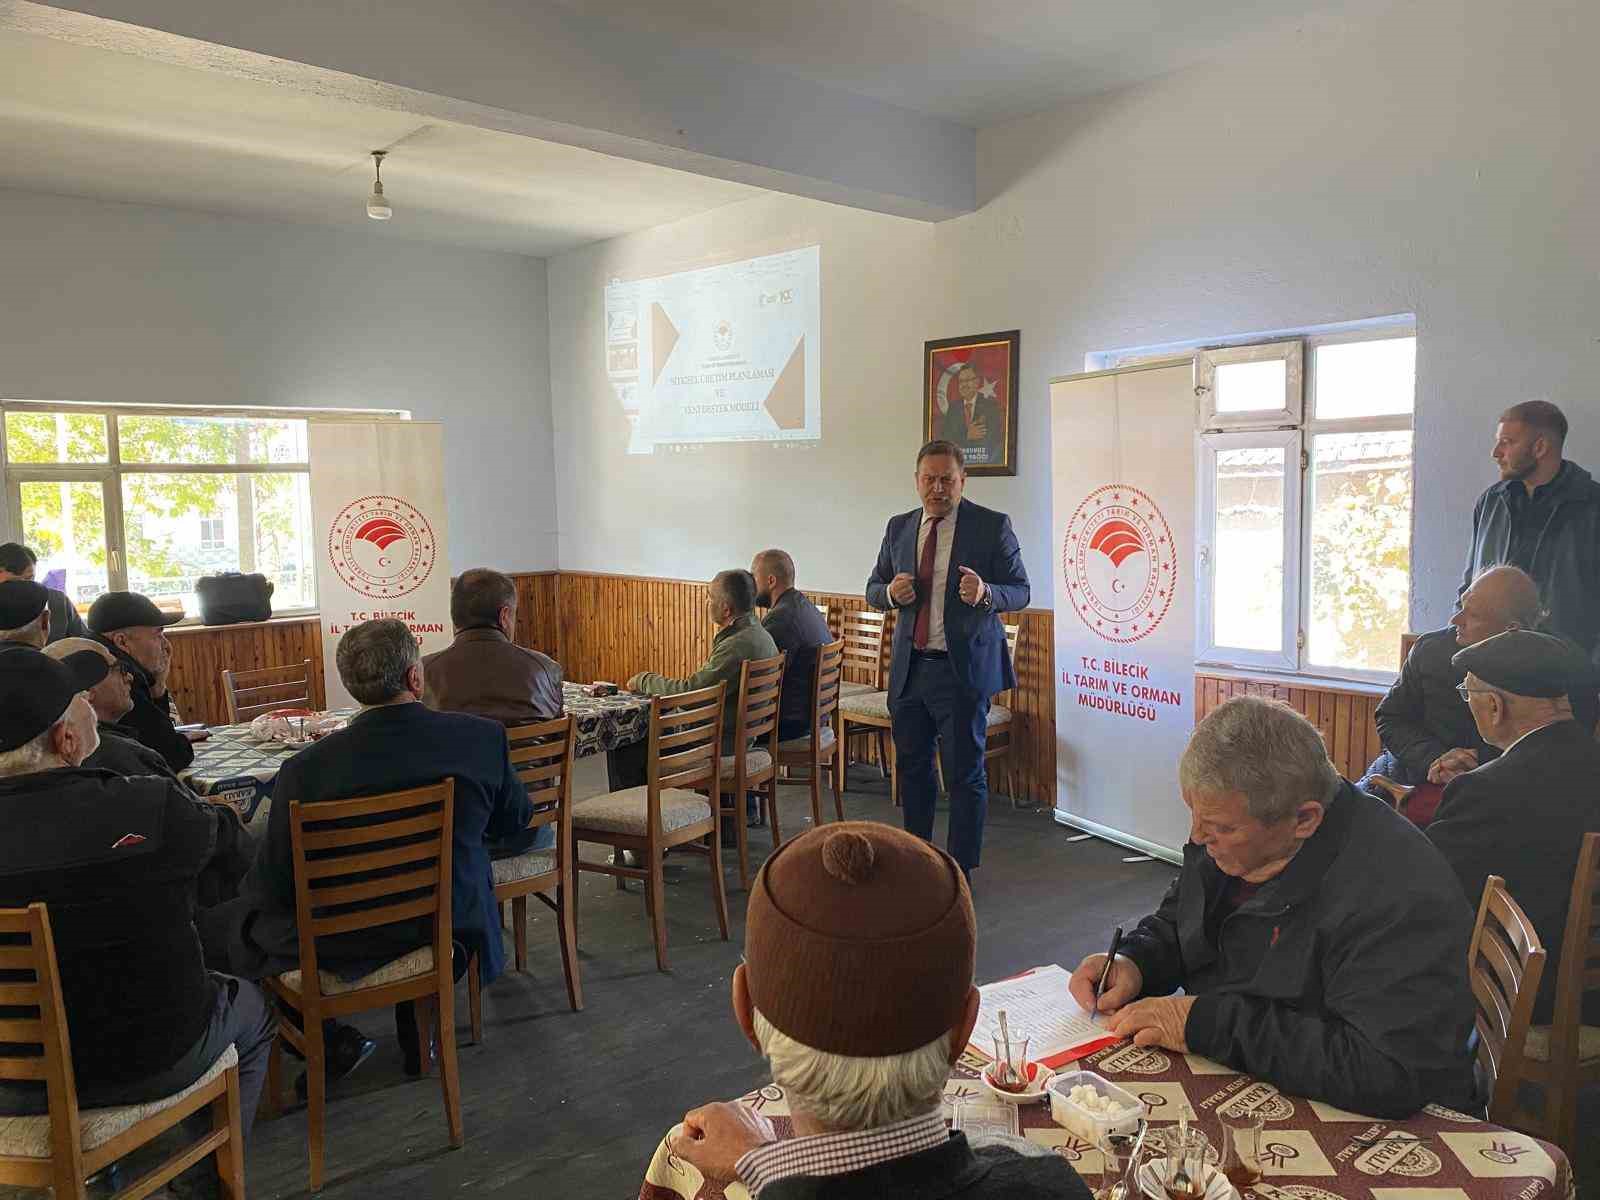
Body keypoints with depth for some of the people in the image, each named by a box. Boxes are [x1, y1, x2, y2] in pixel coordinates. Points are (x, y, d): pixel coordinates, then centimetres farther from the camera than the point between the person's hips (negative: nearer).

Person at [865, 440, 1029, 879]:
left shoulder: (992, 526, -5)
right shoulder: (899, 528, 8)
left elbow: (1020, 591, -5)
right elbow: (873, 589, 13)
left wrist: (986, 593, -27)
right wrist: (890, 592, -11)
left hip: (964, 669, -5)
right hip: (909, 668, 5)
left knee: (965, 774, 3)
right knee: (912, 767, 16)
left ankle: (961, 871, 15)